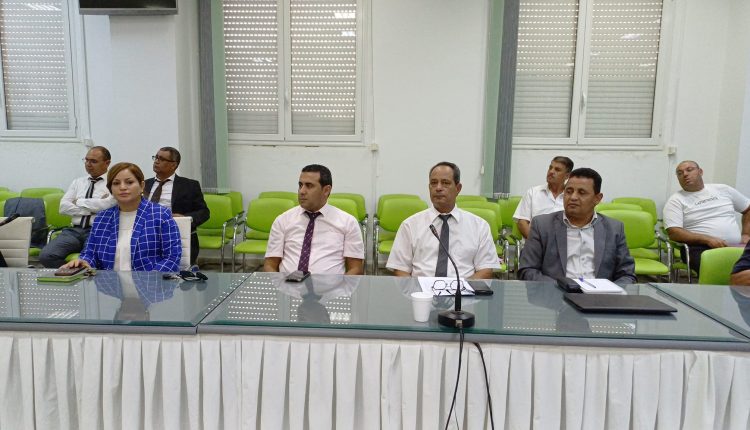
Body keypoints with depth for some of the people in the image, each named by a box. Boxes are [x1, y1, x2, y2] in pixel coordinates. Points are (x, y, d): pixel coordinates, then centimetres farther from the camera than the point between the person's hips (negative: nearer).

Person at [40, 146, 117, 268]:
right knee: (46, 256, -18)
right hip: (74, 230, 5)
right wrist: (93, 208, -2)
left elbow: (108, 204, -14)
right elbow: (63, 207, 9)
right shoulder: (78, 182, 21)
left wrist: (79, 202, 0)